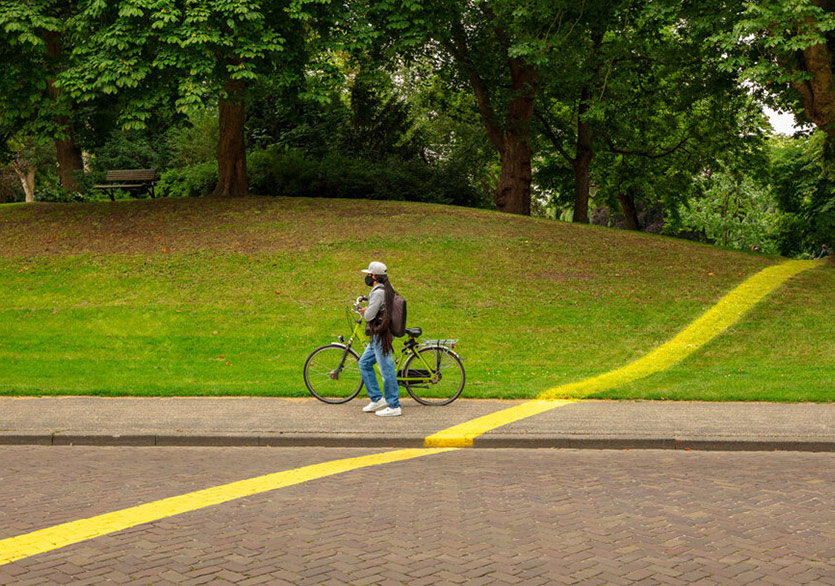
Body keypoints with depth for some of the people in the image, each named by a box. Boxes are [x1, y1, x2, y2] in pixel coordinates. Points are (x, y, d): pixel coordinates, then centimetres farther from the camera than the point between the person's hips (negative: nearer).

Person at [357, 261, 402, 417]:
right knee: (364, 364, 17)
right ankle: (377, 400, 20)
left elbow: (369, 315, -21)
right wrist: (367, 310, 11)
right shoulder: (387, 289, 12)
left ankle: (394, 407, 1)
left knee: (387, 370, -5)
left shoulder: (378, 292, -19)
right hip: (378, 336, 11)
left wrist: (365, 311, 0)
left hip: (381, 336, -11)